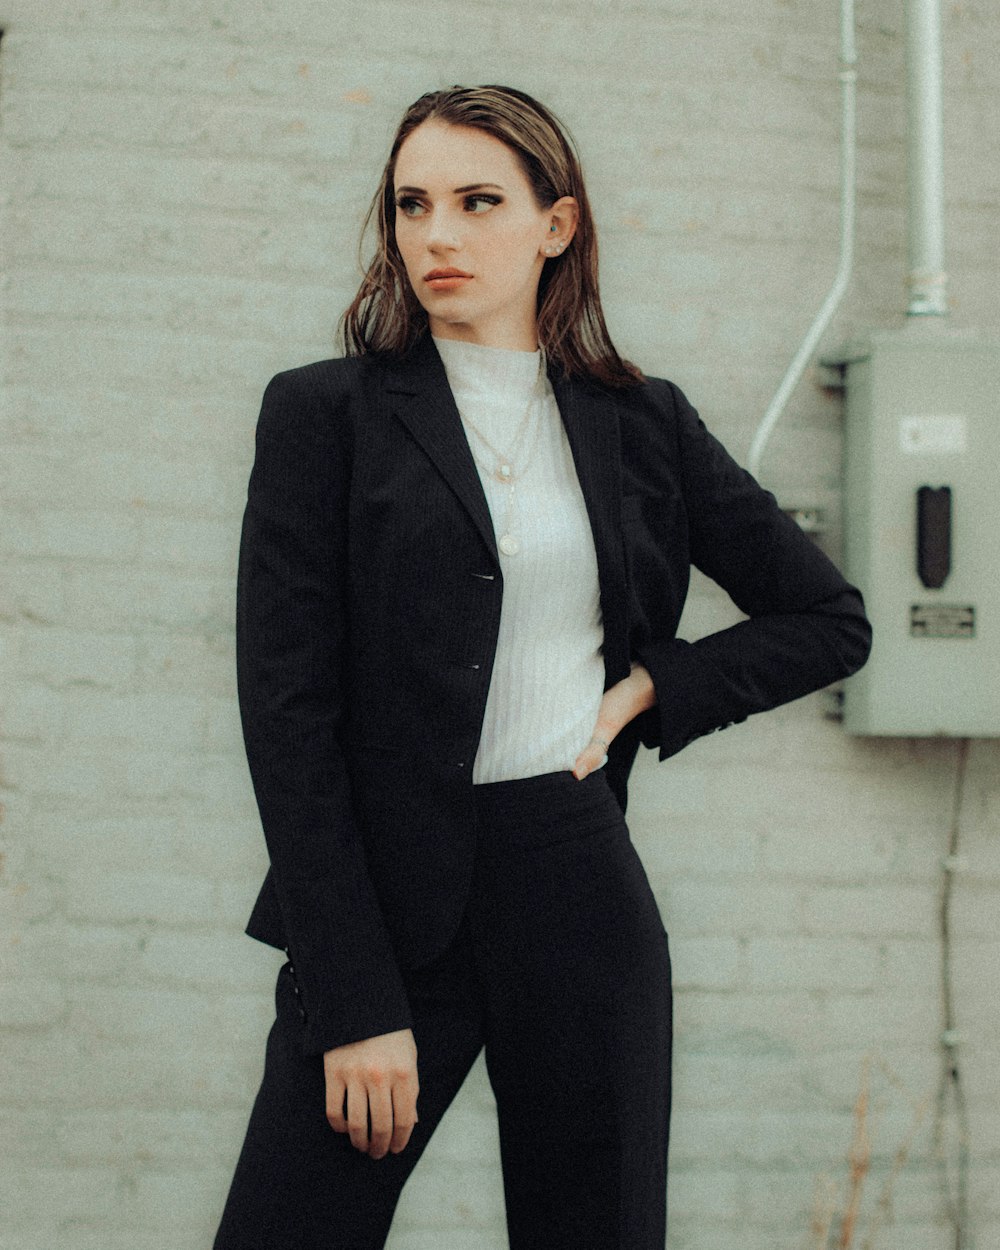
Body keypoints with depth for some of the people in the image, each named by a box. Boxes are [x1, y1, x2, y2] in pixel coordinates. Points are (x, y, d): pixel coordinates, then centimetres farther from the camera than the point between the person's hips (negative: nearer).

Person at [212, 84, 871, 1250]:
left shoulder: (641, 423, 9)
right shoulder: (325, 412, 1)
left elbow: (830, 619, 17)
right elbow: (287, 712, -5)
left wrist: (652, 689, 2)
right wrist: (358, 1004, -10)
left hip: (580, 890, 2)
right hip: (386, 900, -2)